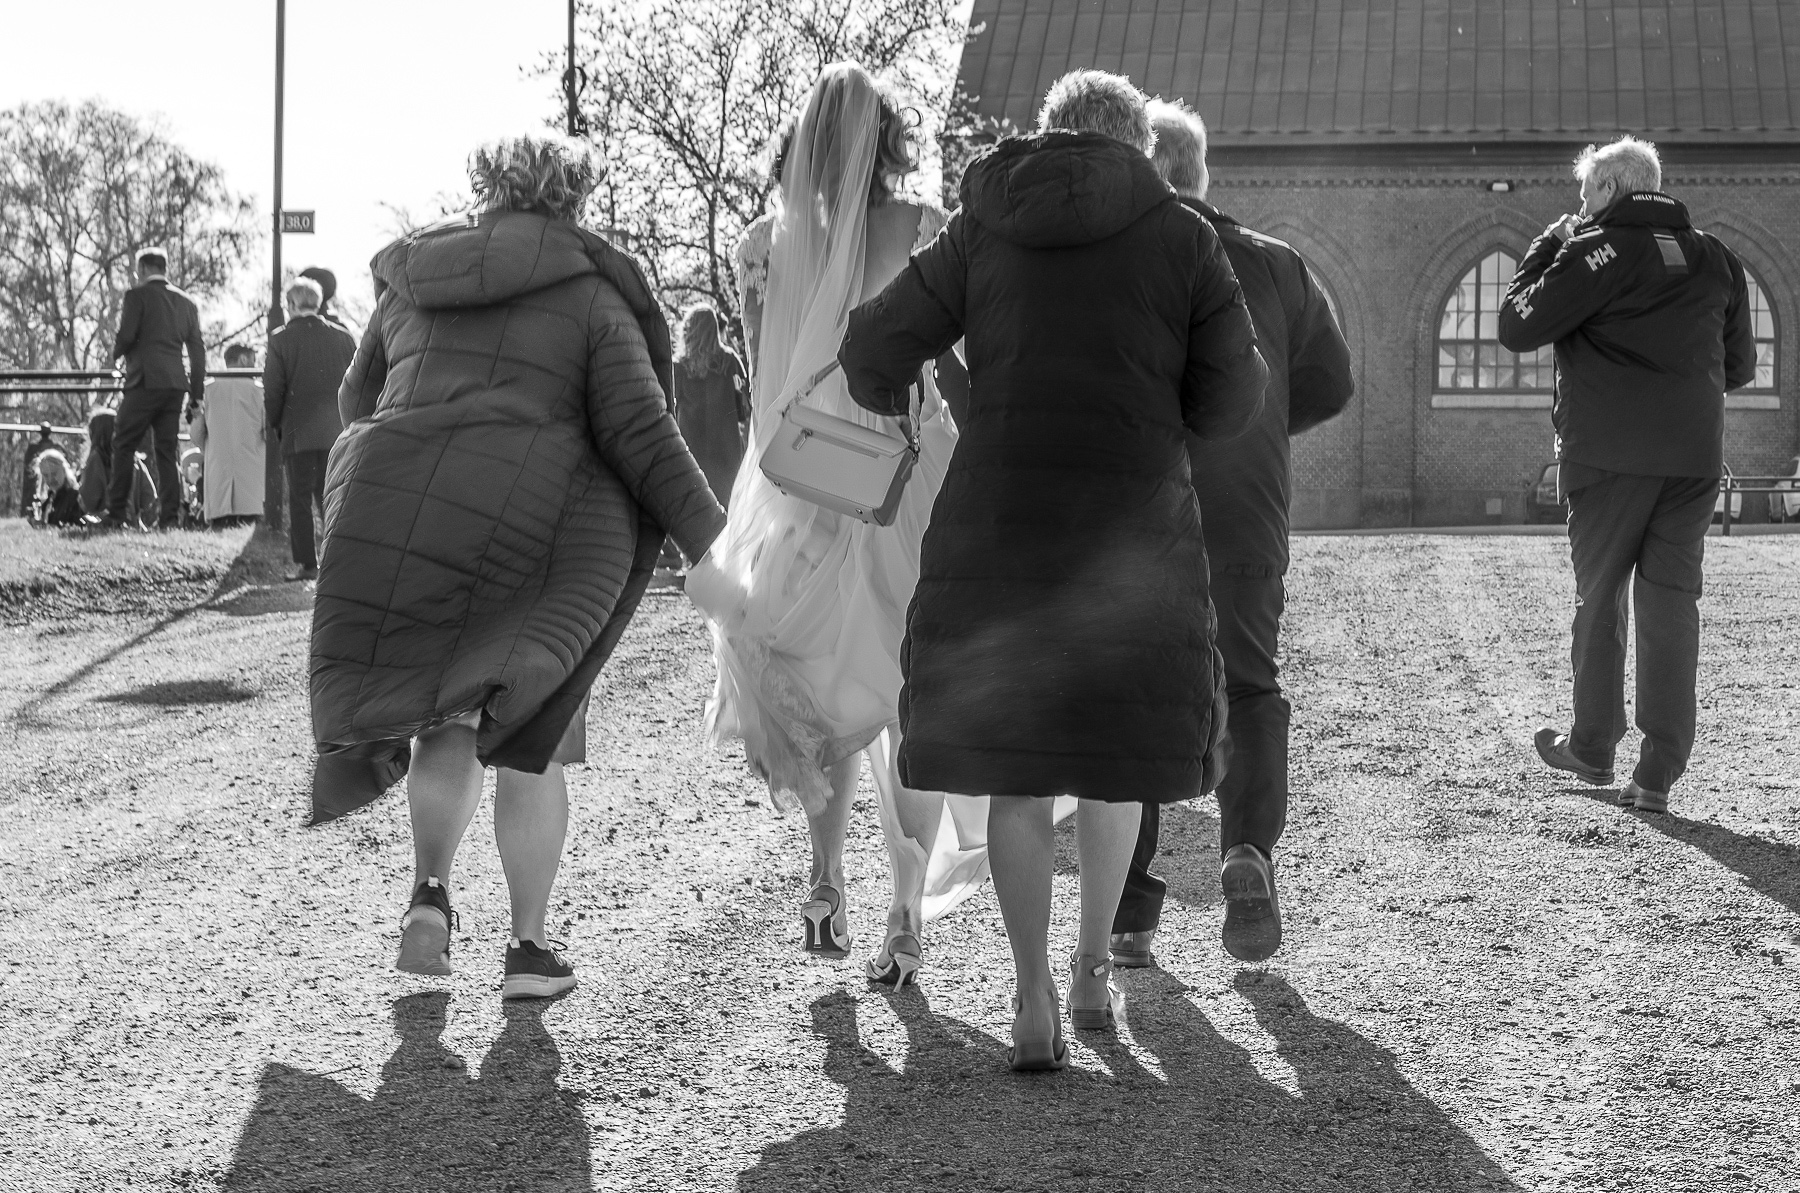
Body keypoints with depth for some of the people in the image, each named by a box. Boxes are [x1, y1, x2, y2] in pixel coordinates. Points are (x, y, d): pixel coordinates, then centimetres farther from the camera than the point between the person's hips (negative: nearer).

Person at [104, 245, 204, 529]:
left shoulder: (137, 295, -4)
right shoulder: (186, 303, 12)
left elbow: (126, 337, -12)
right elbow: (198, 351, 12)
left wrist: (115, 353, 10)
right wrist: (196, 394, 15)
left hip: (144, 383, -5)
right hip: (175, 384, 5)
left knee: (123, 447, 1)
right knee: (168, 452, 7)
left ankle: (116, 514, -4)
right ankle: (170, 516, 2)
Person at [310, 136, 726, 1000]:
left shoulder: (412, 281, 16)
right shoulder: (592, 297, 4)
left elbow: (360, 403, 26)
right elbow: (641, 432, -6)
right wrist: (713, 544, -6)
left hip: (393, 522, 3)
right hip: (528, 529, -3)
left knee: (449, 718, 21)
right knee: (530, 740, 7)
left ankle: (430, 892, 3)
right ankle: (529, 947, 3)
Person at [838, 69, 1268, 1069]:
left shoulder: (982, 232, 6)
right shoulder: (1181, 237, 2)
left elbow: (874, 349, 5)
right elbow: (1230, 402, 1)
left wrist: (881, 398, 27)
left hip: (998, 522, 1)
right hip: (1134, 526, -1)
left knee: (1015, 766, 6)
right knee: (1118, 749, 19)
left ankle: (1035, 1002, 0)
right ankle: (1094, 964, 26)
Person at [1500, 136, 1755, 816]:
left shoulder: (1592, 252, -6)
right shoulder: (1714, 258, 10)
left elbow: (1516, 328, -4)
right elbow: (1739, 366, 16)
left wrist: (1544, 250, 7)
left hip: (1610, 453, -3)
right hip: (1695, 454, 4)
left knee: (1599, 595, 11)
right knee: (1672, 601, 3)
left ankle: (1592, 748, 19)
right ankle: (1659, 773, -1)